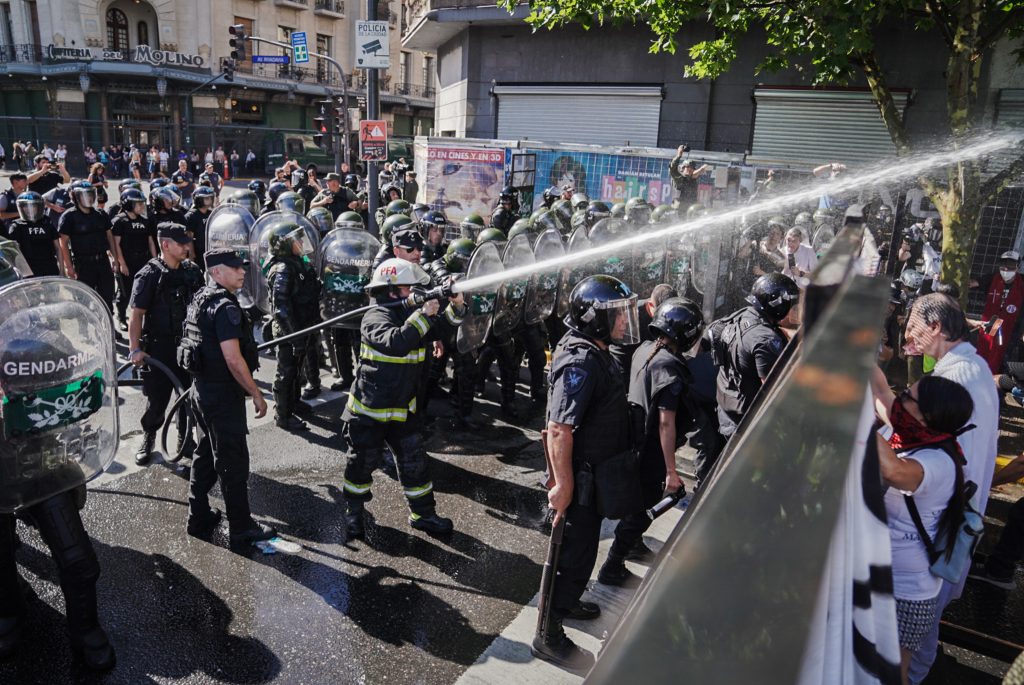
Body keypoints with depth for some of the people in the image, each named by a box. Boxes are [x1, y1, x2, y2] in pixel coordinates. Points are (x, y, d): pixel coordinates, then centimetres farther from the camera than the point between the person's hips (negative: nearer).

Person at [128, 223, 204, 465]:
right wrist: (135, 349, -20)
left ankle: (185, 441, 27)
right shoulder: (149, 275, -12)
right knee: (157, 399, 6)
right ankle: (148, 440, 31)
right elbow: (136, 315, -13)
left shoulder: (192, 271, 3)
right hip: (160, 349, -4)